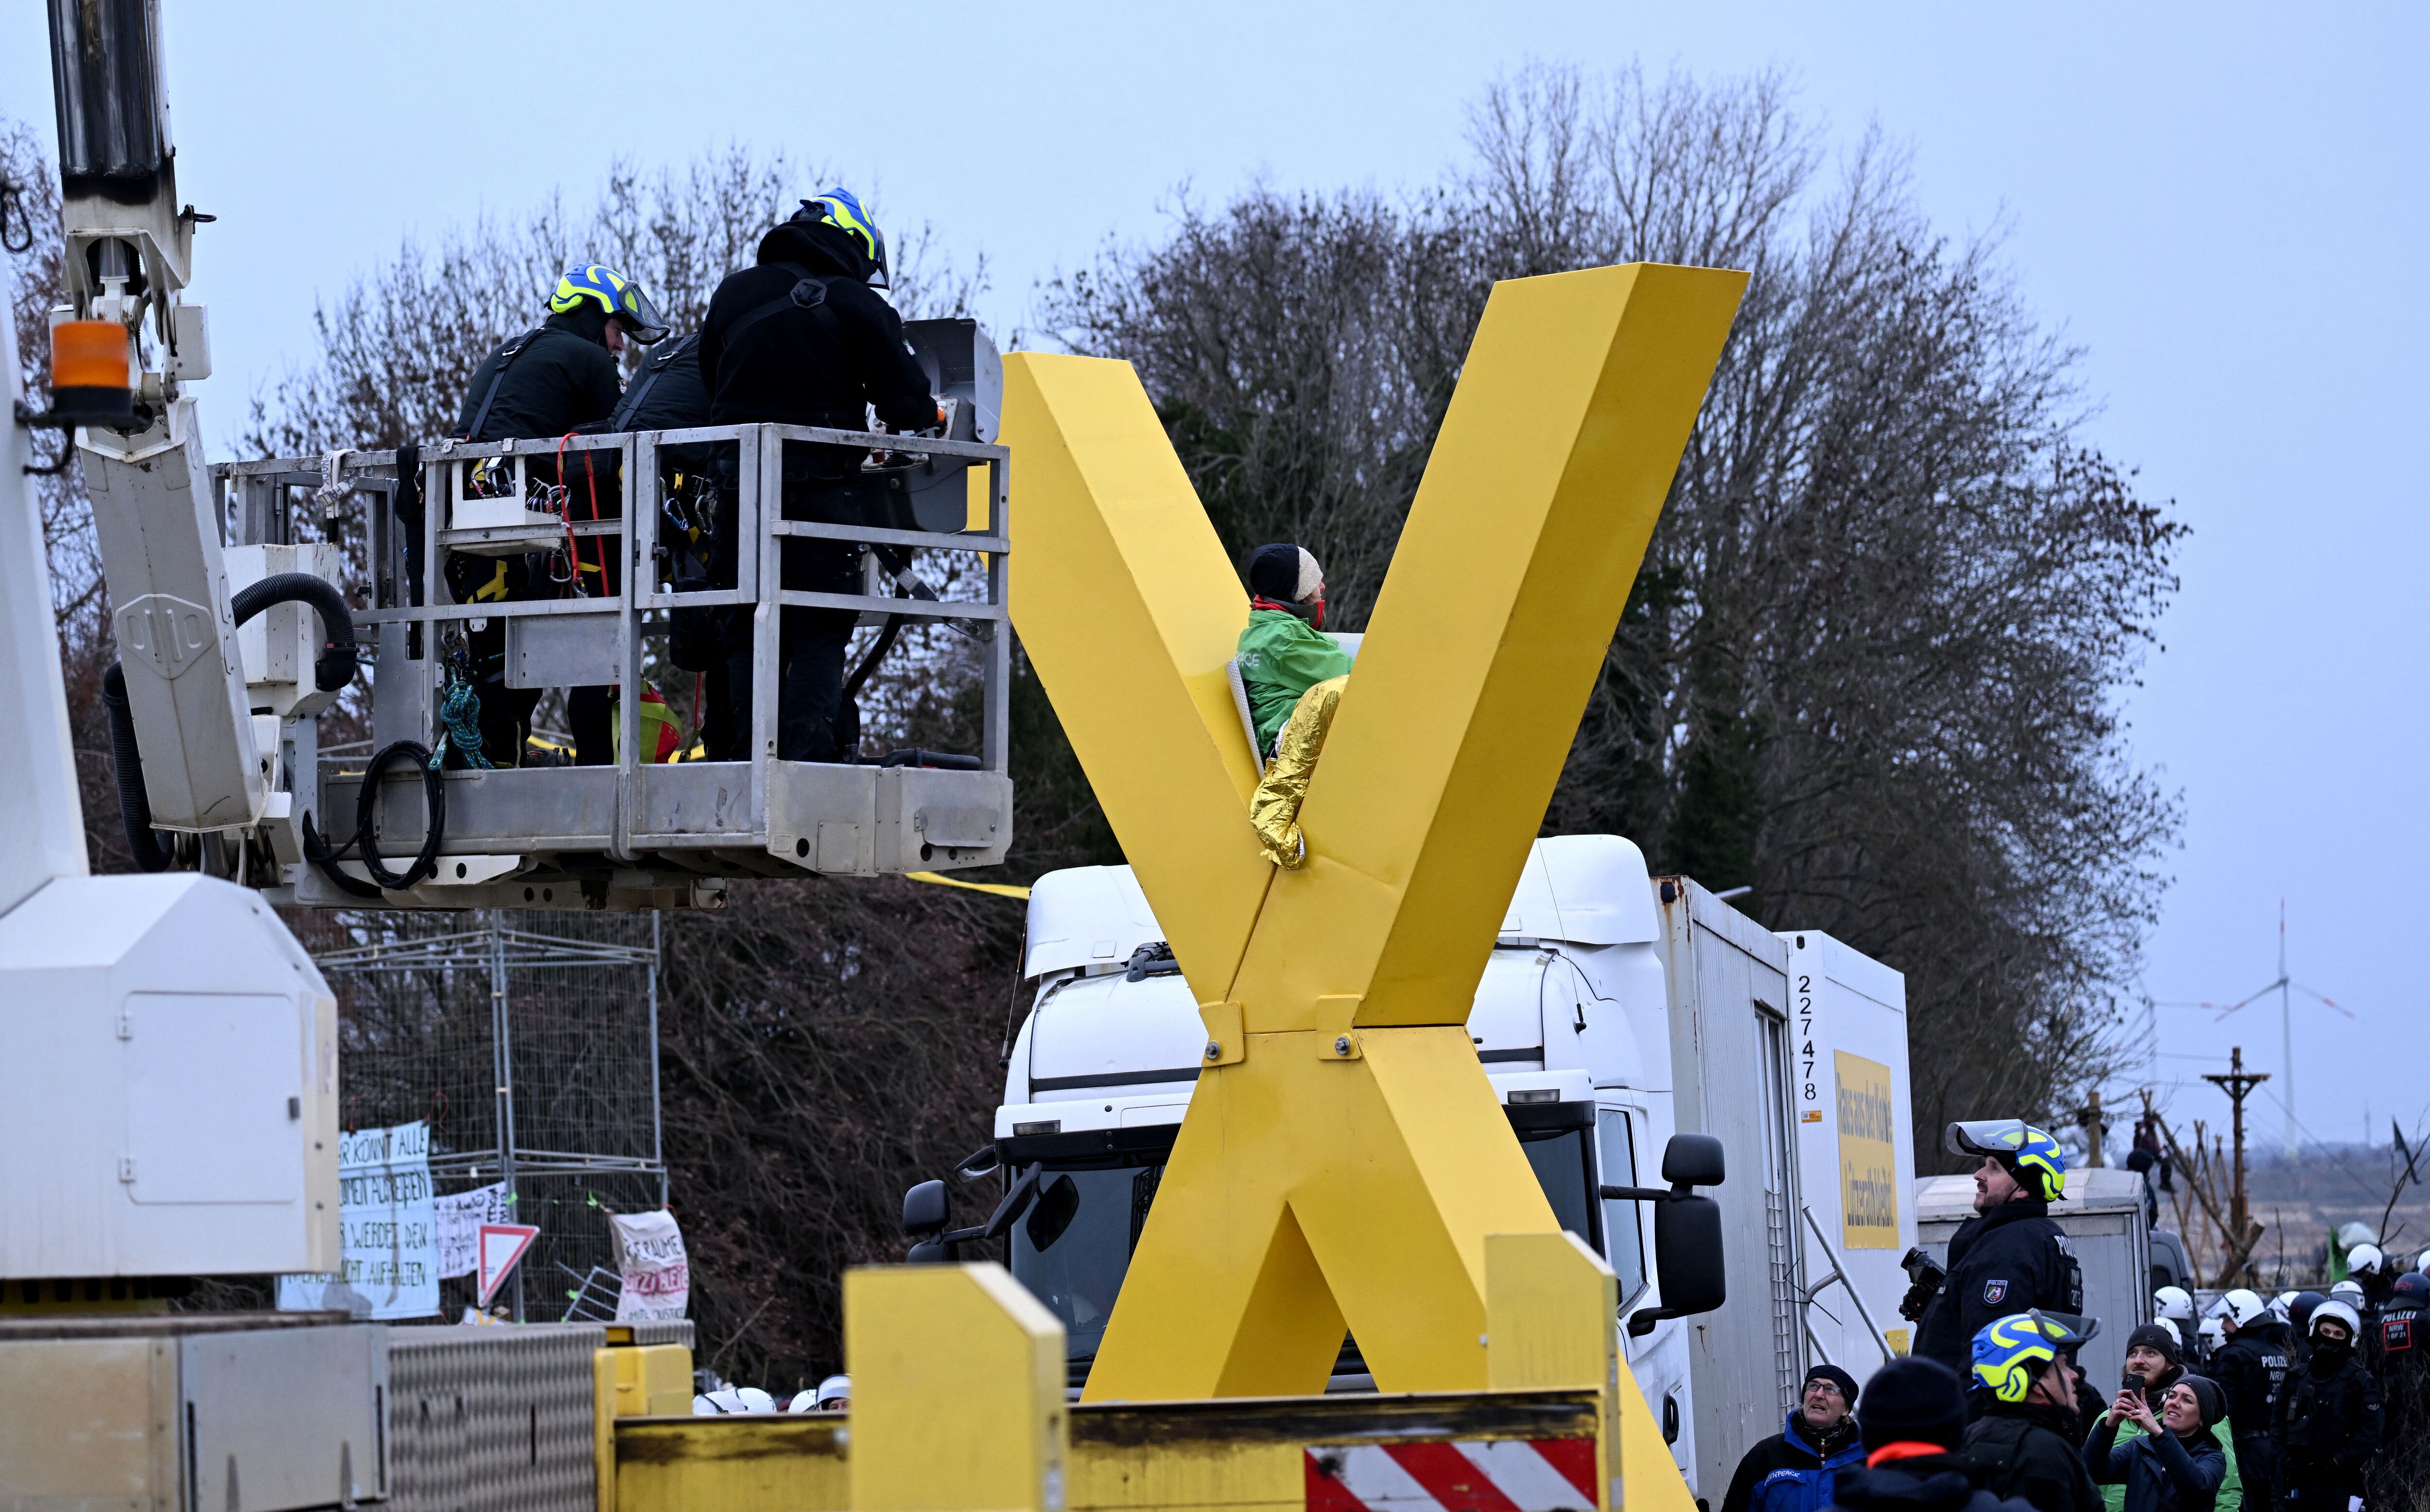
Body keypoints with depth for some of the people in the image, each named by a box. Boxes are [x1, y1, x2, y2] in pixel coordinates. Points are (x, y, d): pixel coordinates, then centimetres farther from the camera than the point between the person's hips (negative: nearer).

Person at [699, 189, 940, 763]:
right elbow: (906, 402, -2)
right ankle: (806, 754, -13)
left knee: (745, 630, 9)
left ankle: (741, 753, 4)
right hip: (821, 489, -4)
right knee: (820, 634, -1)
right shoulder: (857, 305, -3)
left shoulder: (733, 295, 12)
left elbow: (708, 382, 18)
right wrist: (928, 418, 19)